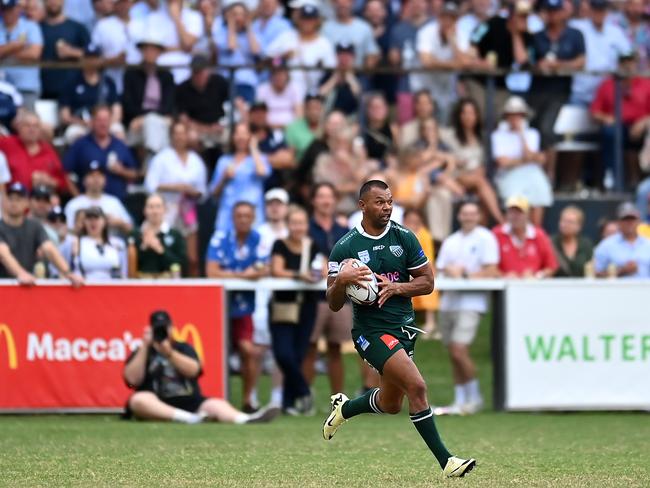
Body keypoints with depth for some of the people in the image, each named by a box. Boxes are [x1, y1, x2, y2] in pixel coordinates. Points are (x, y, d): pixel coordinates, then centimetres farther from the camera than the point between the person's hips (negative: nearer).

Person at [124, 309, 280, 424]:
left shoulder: (184, 348, 20)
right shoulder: (142, 353, 15)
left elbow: (193, 370, -2)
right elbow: (133, 379, -4)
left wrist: (170, 353, -16)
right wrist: (144, 347, -6)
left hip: (190, 402, 2)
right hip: (158, 407, -2)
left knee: (216, 404, -27)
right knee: (138, 399, -34)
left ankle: (247, 420, -60)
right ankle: (189, 418, -55)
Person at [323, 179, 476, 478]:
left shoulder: (404, 238, 1)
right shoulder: (345, 248, -8)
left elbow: (427, 282, 4)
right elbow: (333, 304, -6)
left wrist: (395, 287, -13)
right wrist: (342, 280, -27)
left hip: (404, 327, 6)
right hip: (371, 329, -6)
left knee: (390, 404, 15)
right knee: (417, 386, -21)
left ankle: (343, 408, 46)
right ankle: (445, 461, -16)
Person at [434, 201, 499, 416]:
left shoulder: (485, 238, 0)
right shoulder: (450, 241, 18)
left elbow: (491, 272, -6)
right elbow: (441, 270, 14)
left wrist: (464, 274, -9)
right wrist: (450, 271, -7)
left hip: (471, 303, -6)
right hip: (449, 301, 6)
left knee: (459, 350, -16)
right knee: (453, 354, 8)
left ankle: (474, 397, -2)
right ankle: (460, 401, 15)